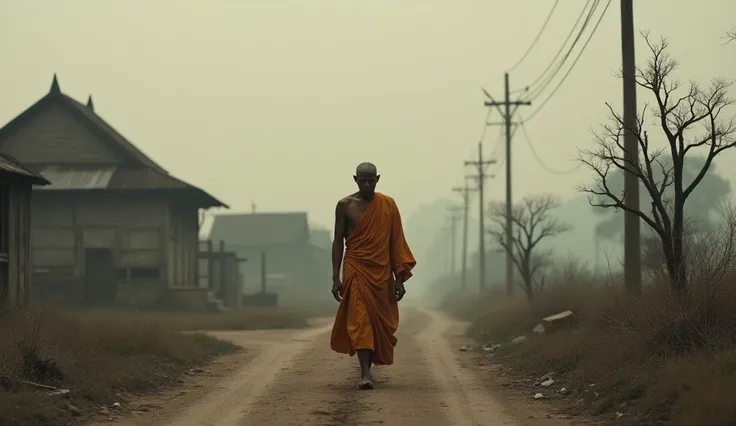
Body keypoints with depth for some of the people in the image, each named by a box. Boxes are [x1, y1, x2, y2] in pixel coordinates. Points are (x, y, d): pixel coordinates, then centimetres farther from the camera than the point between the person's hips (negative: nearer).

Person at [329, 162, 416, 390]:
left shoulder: (388, 205, 4)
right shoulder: (345, 205, 1)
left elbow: (396, 242, 6)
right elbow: (338, 241, 2)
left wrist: (400, 278, 1)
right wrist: (336, 277, -4)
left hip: (381, 272, 2)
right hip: (355, 269, -2)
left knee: (381, 323, 7)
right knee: (359, 319, -15)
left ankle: (368, 367, 26)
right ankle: (365, 373, -22)